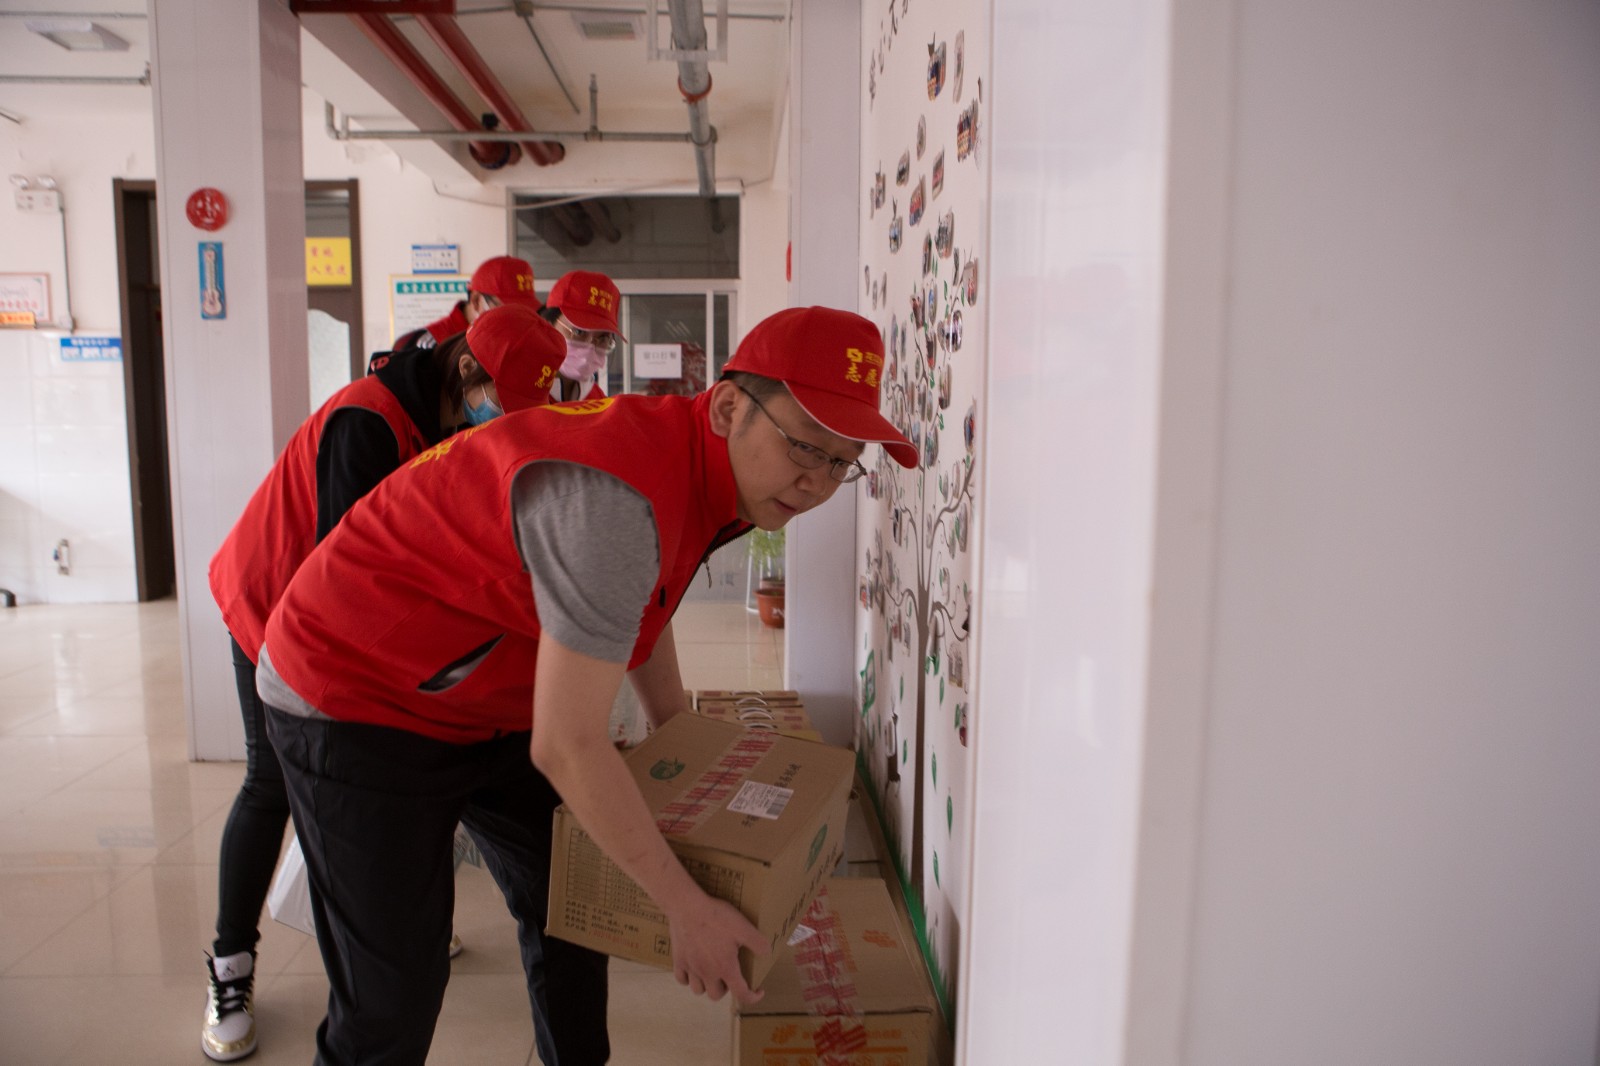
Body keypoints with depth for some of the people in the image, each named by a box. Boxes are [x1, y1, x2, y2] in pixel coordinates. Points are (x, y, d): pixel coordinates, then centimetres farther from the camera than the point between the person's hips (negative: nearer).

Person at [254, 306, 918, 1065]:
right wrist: (687, 908, -22)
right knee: (392, 1004, -4)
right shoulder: (615, 496, -36)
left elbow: (639, 616, 14)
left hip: (489, 701, 9)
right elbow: (566, 748, -32)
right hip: (353, 701, -9)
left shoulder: (702, 466, -4)